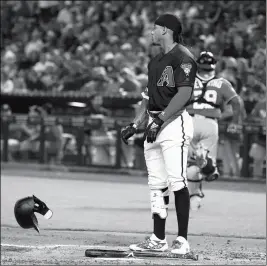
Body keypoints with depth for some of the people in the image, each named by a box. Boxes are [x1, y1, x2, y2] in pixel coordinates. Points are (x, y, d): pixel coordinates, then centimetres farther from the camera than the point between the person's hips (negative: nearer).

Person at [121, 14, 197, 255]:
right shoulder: (156, 61, 21)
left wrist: (160, 119, -21)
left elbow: (184, 94, -16)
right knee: (157, 184, 7)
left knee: (176, 180, -14)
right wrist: (135, 124, 16)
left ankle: (182, 240, -15)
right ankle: (158, 239, 11)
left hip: (174, 123, -9)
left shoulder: (183, 56, -7)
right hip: (155, 126, 9)